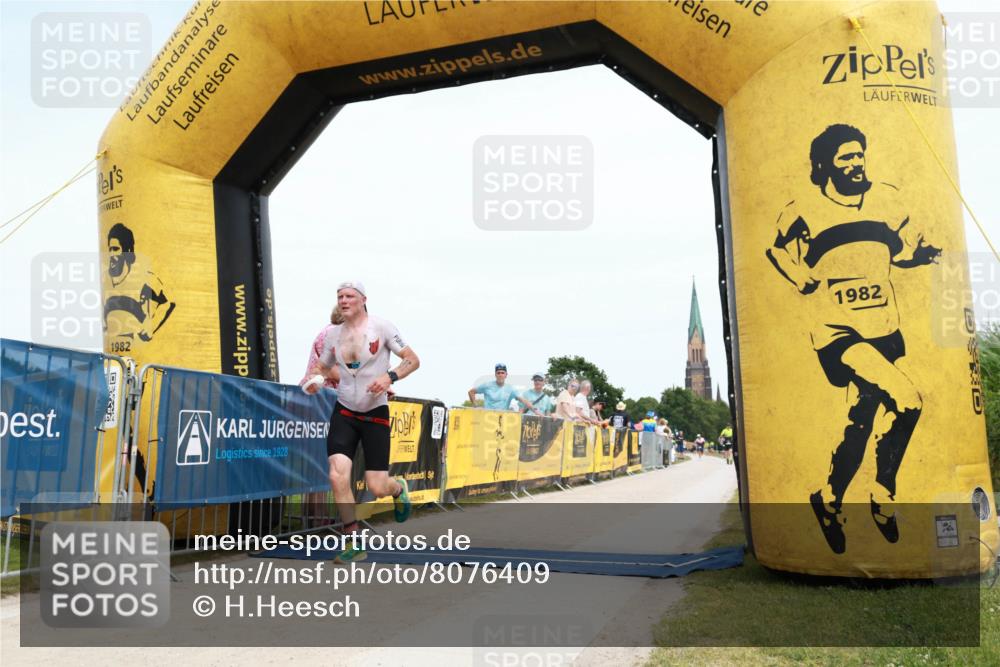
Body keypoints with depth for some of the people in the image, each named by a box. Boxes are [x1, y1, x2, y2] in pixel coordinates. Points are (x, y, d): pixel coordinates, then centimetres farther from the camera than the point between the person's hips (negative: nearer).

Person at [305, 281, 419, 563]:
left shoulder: (381, 327, -8)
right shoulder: (333, 333, 4)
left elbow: (413, 360, -6)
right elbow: (322, 367, 18)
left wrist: (390, 376, -23)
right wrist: (314, 380, -5)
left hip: (375, 413, -3)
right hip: (344, 412, 3)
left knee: (377, 487, -4)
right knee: (338, 476, -13)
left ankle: (399, 488, 35)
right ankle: (354, 543, 3)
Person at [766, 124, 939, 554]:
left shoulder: (887, 200, 6)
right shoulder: (802, 212, -6)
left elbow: (906, 248, 16)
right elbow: (778, 254, 6)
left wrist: (925, 253, -4)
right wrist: (808, 284, -5)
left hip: (884, 331, 6)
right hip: (838, 332, -5)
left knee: (863, 420, 10)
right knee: (906, 401, -20)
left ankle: (830, 502, 31)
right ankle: (882, 497, 1)